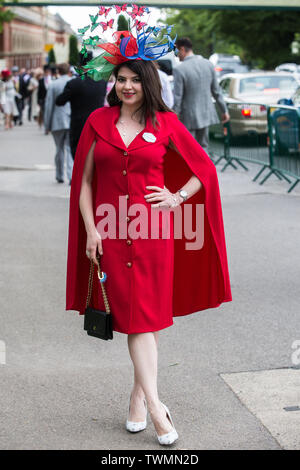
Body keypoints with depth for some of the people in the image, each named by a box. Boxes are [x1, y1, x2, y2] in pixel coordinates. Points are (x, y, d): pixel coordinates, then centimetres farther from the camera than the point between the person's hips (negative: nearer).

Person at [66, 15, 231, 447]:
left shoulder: (165, 123, 3)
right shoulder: (99, 121, 6)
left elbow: (204, 168, 12)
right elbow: (84, 180, 7)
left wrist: (178, 197, -1)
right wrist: (90, 230, -1)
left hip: (153, 230, 0)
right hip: (112, 232, 1)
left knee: (149, 315, 3)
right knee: (132, 314, -1)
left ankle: (138, 395, 18)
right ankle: (154, 404, 0)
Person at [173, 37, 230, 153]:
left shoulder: (179, 70, -17)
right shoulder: (208, 64, 1)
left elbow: (177, 98, -16)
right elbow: (216, 91, 8)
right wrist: (224, 110, 17)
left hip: (188, 117, -6)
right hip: (205, 113, 6)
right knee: (203, 146, 18)